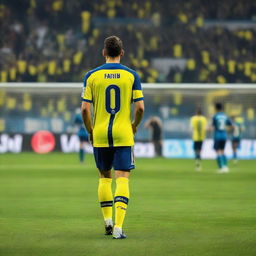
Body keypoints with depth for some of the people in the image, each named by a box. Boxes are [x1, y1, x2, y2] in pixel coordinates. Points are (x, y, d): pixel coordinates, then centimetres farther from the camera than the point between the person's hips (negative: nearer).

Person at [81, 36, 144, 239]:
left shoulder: (92, 76, 0)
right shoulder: (131, 75, -1)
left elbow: (85, 109, -4)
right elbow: (140, 108, -5)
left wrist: (90, 131, 11)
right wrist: (134, 125, 13)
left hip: (100, 134, 1)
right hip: (123, 134, -1)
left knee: (104, 177, 17)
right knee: (122, 178, -2)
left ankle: (108, 221, 19)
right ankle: (118, 227, -12)